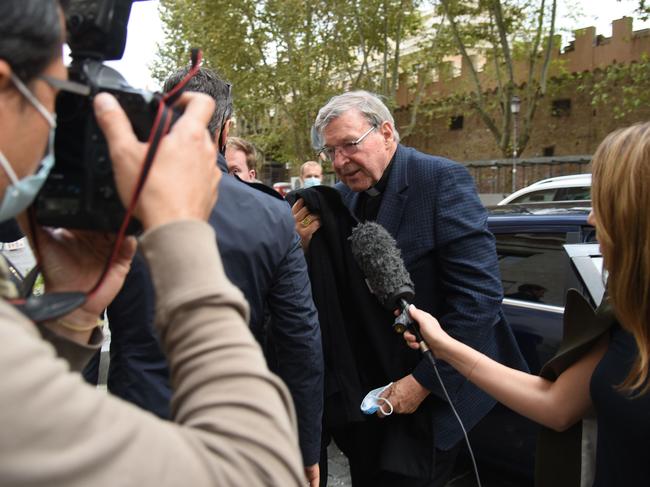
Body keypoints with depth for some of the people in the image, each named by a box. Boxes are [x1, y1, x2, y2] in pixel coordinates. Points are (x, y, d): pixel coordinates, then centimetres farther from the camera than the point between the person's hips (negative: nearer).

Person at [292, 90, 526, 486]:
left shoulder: (442, 179, -16)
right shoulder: (342, 197, 2)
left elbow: (480, 294, -21)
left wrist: (425, 381, -19)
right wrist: (305, 247, -13)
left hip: (433, 392, -5)